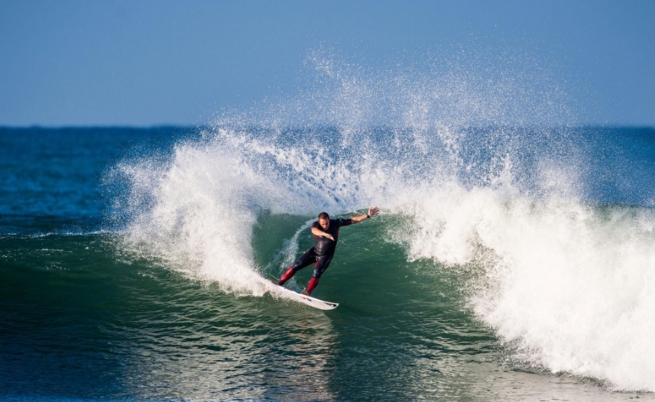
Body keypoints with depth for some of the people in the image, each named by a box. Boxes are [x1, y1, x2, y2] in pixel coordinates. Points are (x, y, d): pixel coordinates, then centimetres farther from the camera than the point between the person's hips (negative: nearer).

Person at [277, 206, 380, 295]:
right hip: (314, 251, 1)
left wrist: (367, 215, -20)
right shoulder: (316, 225, -19)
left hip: (325, 256, -1)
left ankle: (306, 294, -8)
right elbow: (314, 230, -45)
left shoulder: (336, 223, -16)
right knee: (296, 266, -7)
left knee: (316, 274, -21)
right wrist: (325, 234, -65)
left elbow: (353, 220, -11)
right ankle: (279, 283, 3)